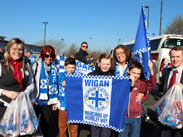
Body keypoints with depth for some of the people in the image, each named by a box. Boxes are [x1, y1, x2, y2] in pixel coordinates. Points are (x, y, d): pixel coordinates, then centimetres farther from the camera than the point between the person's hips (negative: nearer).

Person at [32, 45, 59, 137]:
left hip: (48, 102, 3)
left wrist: (55, 101, 10)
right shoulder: (36, 66, -2)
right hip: (36, 101, -3)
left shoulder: (54, 68, 10)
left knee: (47, 125, 10)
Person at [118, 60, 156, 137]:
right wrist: (130, 83, -24)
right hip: (123, 116, -1)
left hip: (136, 117, 1)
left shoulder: (140, 83, -2)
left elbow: (152, 84, -13)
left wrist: (151, 70, -26)